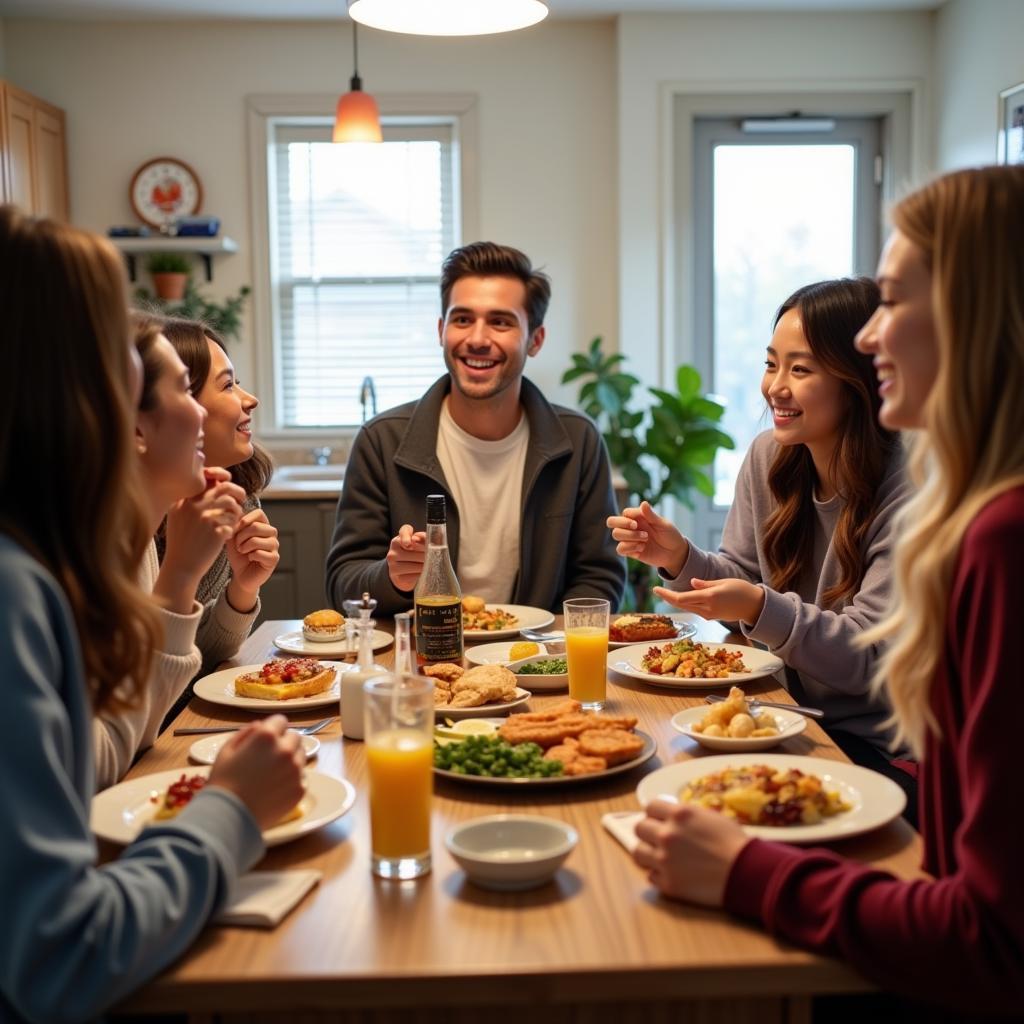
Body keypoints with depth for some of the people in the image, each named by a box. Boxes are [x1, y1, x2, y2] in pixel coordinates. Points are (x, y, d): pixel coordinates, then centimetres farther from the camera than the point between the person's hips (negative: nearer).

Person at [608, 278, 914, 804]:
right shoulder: (768, 455, 2)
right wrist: (680, 557, -10)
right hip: (794, 718, 6)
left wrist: (762, 609, -32)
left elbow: (869, 658, -18)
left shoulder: (908, 487, -17)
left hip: (884, 753, -5)